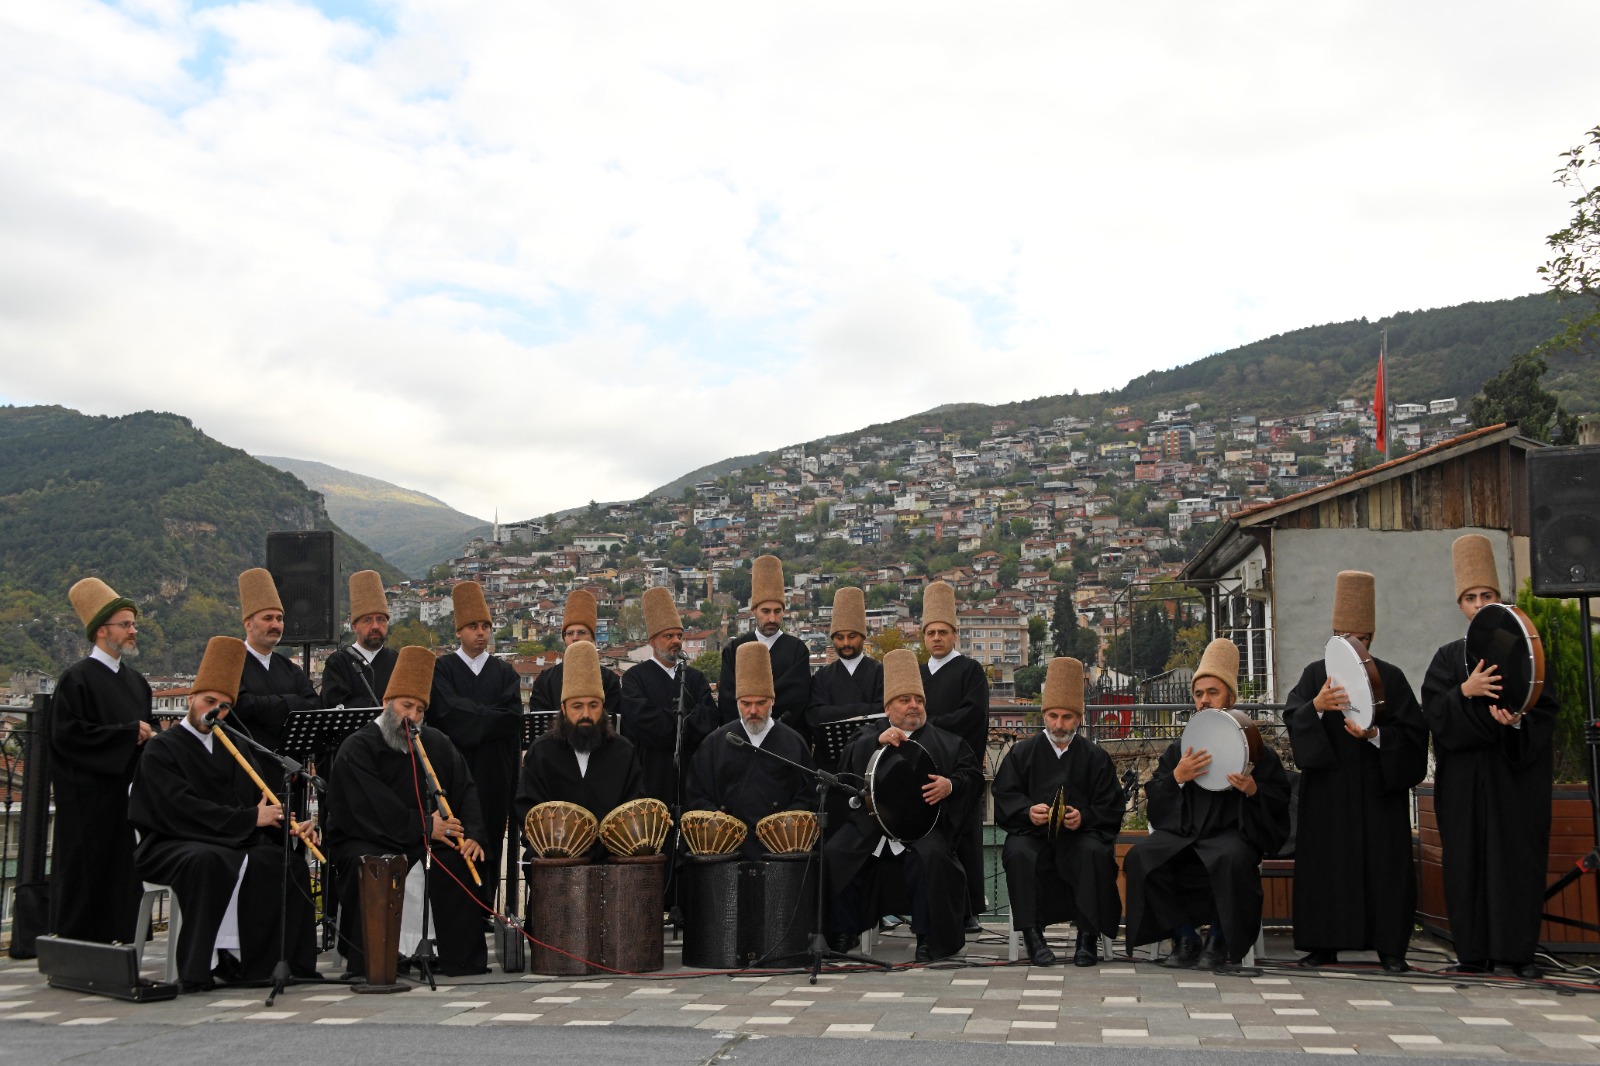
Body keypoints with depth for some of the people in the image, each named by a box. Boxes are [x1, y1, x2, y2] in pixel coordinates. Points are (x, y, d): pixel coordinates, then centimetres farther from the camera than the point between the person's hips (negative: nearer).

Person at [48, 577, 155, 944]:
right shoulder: (77, 678, -8)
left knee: (124, 878, 7)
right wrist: (129, 733, -15)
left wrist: (149, 735, 1)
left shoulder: (135, 680, 15)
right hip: (89, 800, -7)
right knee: (87, 877, -2)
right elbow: (66, 734, -17)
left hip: (129, 793, 7)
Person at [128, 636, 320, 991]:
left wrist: (290, 825, -12)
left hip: (233, 844, 6)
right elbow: (182, 809, -16)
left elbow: (260, 798, 10)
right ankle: (195, 971, -31)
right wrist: (249, 819, -20)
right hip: (172, 846, -5)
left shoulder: (235, 748, 18)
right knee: (209, 861, -38)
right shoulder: (161, 749, -1)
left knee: (290, 861, -20)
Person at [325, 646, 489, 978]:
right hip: (365, 841, -4)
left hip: (425, 840, 5)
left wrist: (472, 835, -13)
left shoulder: (436, 743, 11)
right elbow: (371, 810, -19)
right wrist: (423, 827, -23)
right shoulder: (357, 748, -7)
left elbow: (465, 791, 5)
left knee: (462, 861, -20)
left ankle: (464, 957, -12)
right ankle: (365, 960, -23)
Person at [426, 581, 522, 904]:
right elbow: (448, 712, -10)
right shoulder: (441, 669, 5)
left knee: (490, 847, 2)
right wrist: (490, 715, -6)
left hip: (495, 775, 2)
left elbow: (513, 715, -2)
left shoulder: (505, 672, 13)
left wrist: (472, 720, -7)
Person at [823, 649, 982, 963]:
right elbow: (848, 763, 3)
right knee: (832, 853, -21)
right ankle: (843, 933, -6)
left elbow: (974, 777, 12)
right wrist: (877, 742, -13)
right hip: (868, 824, 1)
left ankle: (928, 938, -18)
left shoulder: (945, 743, 20)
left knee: (932, 857, -32)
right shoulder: (870, 736, 22)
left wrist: (951, 784, -9)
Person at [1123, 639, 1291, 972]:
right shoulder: (1179, 748, 20)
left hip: (1230, 831, -3)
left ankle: (1220, 940, -16)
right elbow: (1153, 800, 12)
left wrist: (1253, 791, -16)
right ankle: (1184, 937, -13)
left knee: (1232, 859, -39)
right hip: (1180, 831, 3)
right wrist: (1176, 778, -8)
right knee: (1140, 857, -27)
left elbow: (1278, 805, 5)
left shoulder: (1254, 748, 12)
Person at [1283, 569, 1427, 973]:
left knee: (1385, 863, -2)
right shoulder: (1316, 673, 6)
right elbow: (1292, 718, -7)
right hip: (1327, 786, 1)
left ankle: (1390, 947, 4)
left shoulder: (1391, 677, 5)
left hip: (1378, 787, 0)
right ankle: (1324, 944, 5)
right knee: (1325, 861, -1)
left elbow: (1413, 732, -1)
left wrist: (1375, 735, -18)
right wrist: (1317, 706, -28)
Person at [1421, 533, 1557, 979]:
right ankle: (1476, 952, 1)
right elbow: (1434, 712, -2)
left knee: (1518, 855, -4)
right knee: (1469, 857, -2)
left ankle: (1520, 950, 1)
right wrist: (1465, 691, -20)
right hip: (1465, 774, 1)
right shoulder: (1449, 657, 10)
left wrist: (1517, 721, -20)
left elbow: (1546, 709, 0)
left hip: (1517, 772, -1)